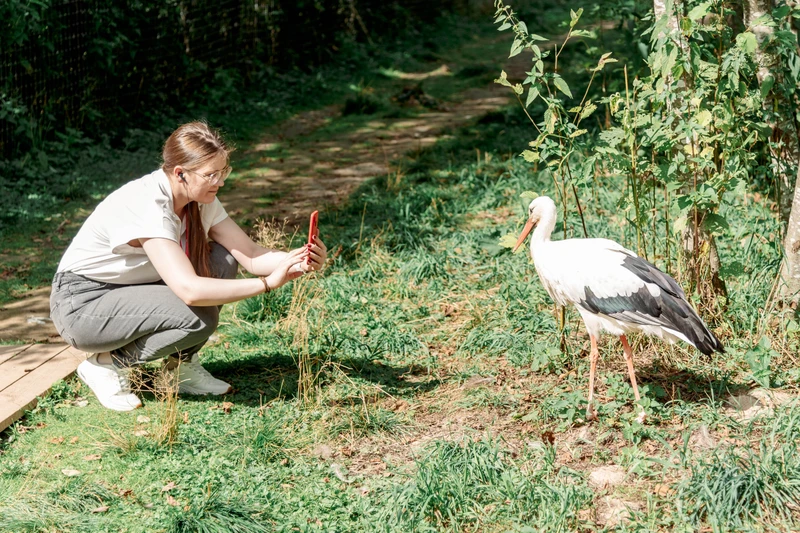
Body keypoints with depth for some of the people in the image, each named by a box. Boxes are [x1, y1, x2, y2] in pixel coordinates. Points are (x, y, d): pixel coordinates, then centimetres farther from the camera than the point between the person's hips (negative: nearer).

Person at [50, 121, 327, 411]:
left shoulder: (201, 200, -5)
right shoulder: (148, 205, -31)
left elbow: (251, 256, -9)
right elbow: (190, 290, -40)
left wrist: (298, 260, -29)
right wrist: (269, 282, -37)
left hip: (130, 291, 8)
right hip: (81, 305, -8)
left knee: (223, 261, -9)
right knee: (199, 317, -28)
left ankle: (182, 365, 3)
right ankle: (106, 365, -7)